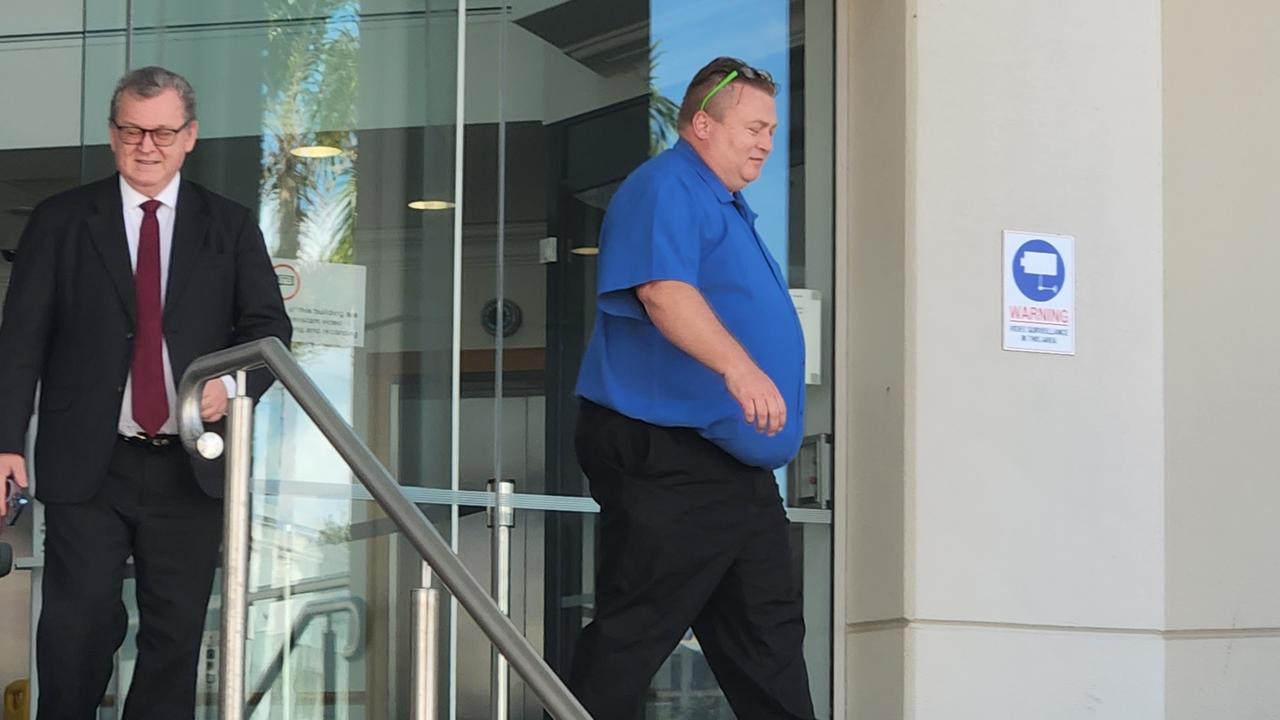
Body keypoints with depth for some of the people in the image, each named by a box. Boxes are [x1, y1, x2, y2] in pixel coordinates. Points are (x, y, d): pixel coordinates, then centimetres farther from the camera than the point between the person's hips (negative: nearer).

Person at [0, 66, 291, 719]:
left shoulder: (232, 228, 10)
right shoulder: (59, 222, 5)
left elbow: (268, 328, 8)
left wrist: (233, 383, -13)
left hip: (191, 468, 2)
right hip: (86, 466, -2)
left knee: (176, 634, 5)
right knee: (78, 628, -5)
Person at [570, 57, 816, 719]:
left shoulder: (728, 206, 21)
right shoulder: (665, 190, -11)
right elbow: (663, 290, -29)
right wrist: (737, 365, -41)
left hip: (736, 464, 10)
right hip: (666, 454, -10)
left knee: (769, 634, 9)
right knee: (631, 635, -8)